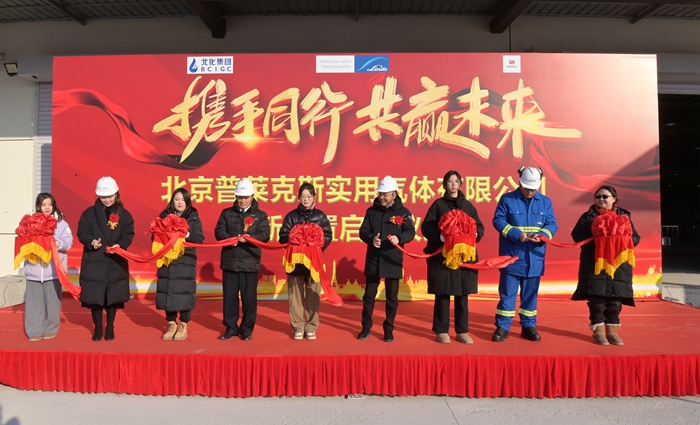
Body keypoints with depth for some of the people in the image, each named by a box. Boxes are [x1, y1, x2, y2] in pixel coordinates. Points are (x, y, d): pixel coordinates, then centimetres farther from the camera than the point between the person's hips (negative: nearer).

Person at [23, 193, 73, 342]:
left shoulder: (61, 222, 2)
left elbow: (68, 242, -5)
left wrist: (57, 243, -22)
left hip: (53, 270, -1)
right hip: (34, 269, 2)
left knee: (52, 301, 5)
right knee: (34, 301, 4)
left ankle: (51, 329, 18)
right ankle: (35, 331, 13)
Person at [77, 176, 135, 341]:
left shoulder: (124, 214, 3)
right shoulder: (89, 213, 3)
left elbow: (129, 234, -3)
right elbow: (82, 232, -1)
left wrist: (120, 245, -22)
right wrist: (91, 241, -21)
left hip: (116, 262, 0)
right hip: (94, 261, 0)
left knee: (113, 296, 6)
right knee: (94, 296, 3)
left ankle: (110, 328, 21)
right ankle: (98, 328, 19)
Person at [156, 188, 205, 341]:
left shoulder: (194, 218, 3)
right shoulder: (164, 216, 7)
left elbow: (200, 238, -5)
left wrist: (188, 235, -21)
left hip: (186, 261, -2)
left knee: (185, 293, -1)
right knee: (167, 292, 4)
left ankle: (183, 327, 13)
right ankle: (171, 325, 19)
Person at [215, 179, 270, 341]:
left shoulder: (260, 215, 5)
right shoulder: (227, 213, 11)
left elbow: (265, 235, -5)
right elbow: (218, 231, 3)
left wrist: (249, 238, -24)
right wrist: (230, 238, -18)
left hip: (250, 262, -2)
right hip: (230, 261, 2)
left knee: (249, 297, 2)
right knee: (229, 296, 7)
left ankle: (247, 329, 15)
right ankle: (231, 327, 20)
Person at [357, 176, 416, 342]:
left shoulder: (403, 212, -2)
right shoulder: (372, 211, 4)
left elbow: (411, 232, -11)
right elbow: (363, 231, 0)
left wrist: (399, 238, -32)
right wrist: (371, 239, -21)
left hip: (393, 261, -2)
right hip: (373, 260, 2)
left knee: (392, 297, 8)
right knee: (369, 295, 10)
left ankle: (389, 329, 22)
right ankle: (366, 327, 24)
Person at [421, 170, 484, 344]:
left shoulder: (468, 205, 12)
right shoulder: (438, 204, 3)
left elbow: (480, 227, 10)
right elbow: (426, 227, -5)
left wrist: (474, 234, -13)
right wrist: (440, 236, -22)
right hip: (441, 256, -3)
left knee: (462, 295, 6)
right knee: (443, 294, 1)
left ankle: (462, 331, 16)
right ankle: (441, 331, 12)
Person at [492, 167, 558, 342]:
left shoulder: (546, 202, 7)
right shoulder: (507, 199, -3)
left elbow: (552, 224, 4)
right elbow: (498, 220, -7)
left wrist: (542, 235, -17)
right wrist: (516, 234, -20)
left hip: (534, 258, 3)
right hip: (512, 256, -3)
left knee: (530, 293, 12)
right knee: (507, 292, 2)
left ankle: (528, 326, 24)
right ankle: (502, 326, 10)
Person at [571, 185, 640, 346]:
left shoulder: (624, 216, 11)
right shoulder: (588, 216, 5)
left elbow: (635, 238, 8)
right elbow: (576, 234, -2)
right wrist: (594, 240, -16)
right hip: (594, 264, -2)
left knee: (616, 299, 4)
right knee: (596, 297, -2)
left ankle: (612, 330, 18)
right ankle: (598, 330, 10)